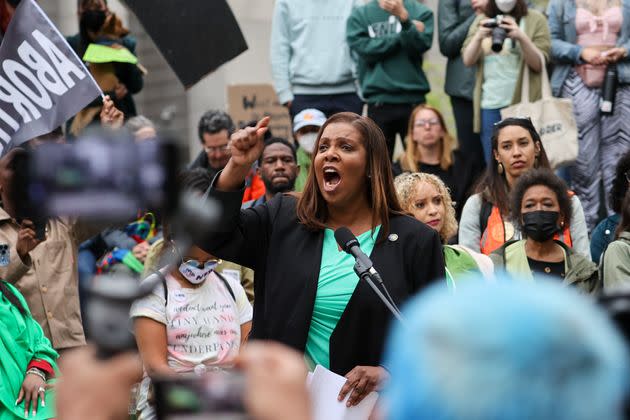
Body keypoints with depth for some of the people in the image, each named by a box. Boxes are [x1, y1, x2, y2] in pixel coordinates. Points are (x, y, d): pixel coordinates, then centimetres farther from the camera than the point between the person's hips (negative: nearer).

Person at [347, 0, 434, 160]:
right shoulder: (359, 15, 7)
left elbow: (421, 45, -9)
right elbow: (364, 50, -6)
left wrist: (404, 16, -21)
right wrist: (401, 36, -8)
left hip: (414, 98, 0)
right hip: (379, 101, 0)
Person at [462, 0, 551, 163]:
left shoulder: (535, 19, 3)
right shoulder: (482, 20, 13)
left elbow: (539, 64, -5)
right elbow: (468, 60, 5)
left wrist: (522, 37, -21)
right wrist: (479, 36, -13)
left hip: (522, 103, -3)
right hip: (489, 106, 3)